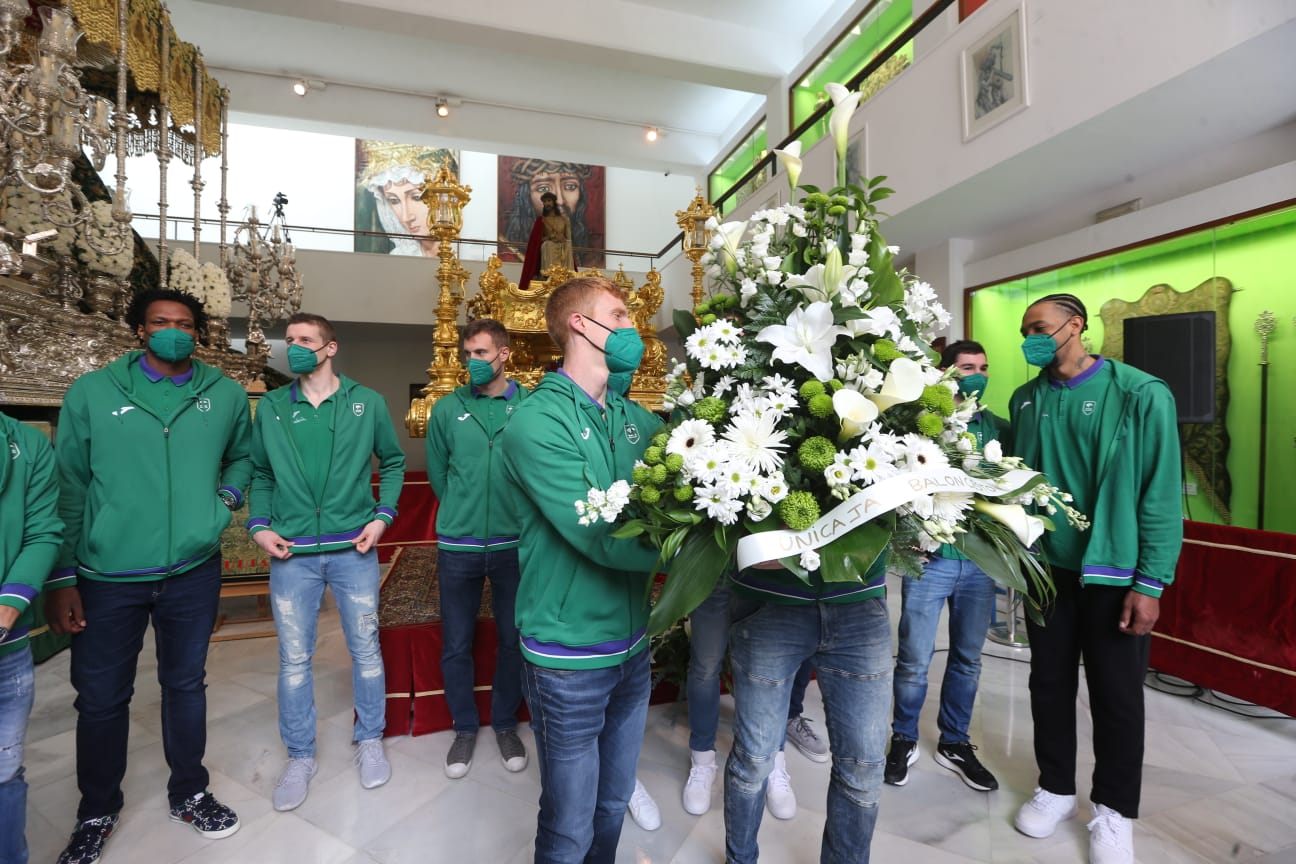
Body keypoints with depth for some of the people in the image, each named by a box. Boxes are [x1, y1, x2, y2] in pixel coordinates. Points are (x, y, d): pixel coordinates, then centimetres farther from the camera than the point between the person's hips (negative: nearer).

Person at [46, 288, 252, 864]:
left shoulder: (226, 395, 2)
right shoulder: (91, 393, -3)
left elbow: (243, 456, 18)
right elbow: (68, 490, -2)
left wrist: (228, 497, -1)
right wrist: (61, 578, -4)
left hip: (193, 572, 1)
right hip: (106, 576, -1)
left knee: (185, 686, 16)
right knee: (101, 698, 12)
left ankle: (189, 794, 36)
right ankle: (97, 812, 37)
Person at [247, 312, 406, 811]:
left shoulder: (366, 403, -1)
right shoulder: (271, 407, 4)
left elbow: (393, 463, 6)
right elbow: (259, 472, 11)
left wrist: (382, 516, -4)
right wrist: (259, 525, -2)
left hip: (353, 550, -1)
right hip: (291, 554, 2)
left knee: (365, 649, 10)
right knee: (294, 658, 11)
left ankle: (370, 740, 31)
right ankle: (300, 757, 31)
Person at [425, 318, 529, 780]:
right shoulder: (448, 408, 0)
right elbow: (437, 473, 8)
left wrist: (515, 515, 1)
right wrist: (463, 514, 10)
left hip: (514, 544, -1)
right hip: (458, 546, 1)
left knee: (513, 640, 13)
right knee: (456, 646, 12)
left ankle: (505, 723, 36)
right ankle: (465, 727, 35)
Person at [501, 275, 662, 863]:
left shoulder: (637, 419, 4)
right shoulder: (537, 423, -17)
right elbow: (601, 537, -25)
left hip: (633, 647, 6)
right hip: (570, 660, -5)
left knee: (613, 807, 23)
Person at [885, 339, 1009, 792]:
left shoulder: (999, 428, 7)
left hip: (982, 562, 4)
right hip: (931, 557, -4)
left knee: (968, 659, 15)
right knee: (914, 661, 3)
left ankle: (954, 743, 34)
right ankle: (904, 739, 26)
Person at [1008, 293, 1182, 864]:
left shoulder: (1141, 394, -10)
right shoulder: (1026, 400, 3)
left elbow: (1161, 494, -11)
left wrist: (1150, 584, -13)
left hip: (1114, 575, -3)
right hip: (1046, 568, 4)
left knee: (1117, 696, 11)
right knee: (1049, 684, 14)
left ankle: (1114, 811, 31)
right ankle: (1056, 789, 35)